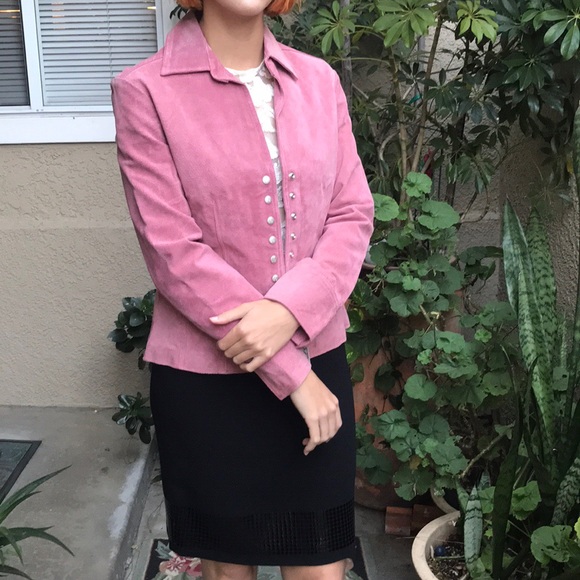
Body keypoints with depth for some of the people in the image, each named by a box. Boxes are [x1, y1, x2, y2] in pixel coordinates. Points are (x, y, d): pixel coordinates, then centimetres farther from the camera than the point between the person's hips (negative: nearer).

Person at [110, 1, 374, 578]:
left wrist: (290, 309, -17)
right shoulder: (143, 90, -8)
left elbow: (352, 214, 2)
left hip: (316, 358, 3)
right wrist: (291, 374, -14)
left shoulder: (319, 80, 6)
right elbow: (174, 251, -13)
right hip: (206, 374, -2)